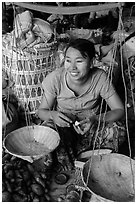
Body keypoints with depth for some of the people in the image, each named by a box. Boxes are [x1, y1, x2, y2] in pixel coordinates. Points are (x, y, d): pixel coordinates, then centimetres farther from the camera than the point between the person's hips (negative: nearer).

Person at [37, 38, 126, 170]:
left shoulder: (100, 77, -22)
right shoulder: (55, 78, -22)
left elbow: (119, 110, -18)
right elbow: (41, 111, -12)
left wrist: (95, 119, -37)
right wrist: (52, 115, -36)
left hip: (90, 124, 1)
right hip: (62, 124, 0)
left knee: (117, 131, -26)